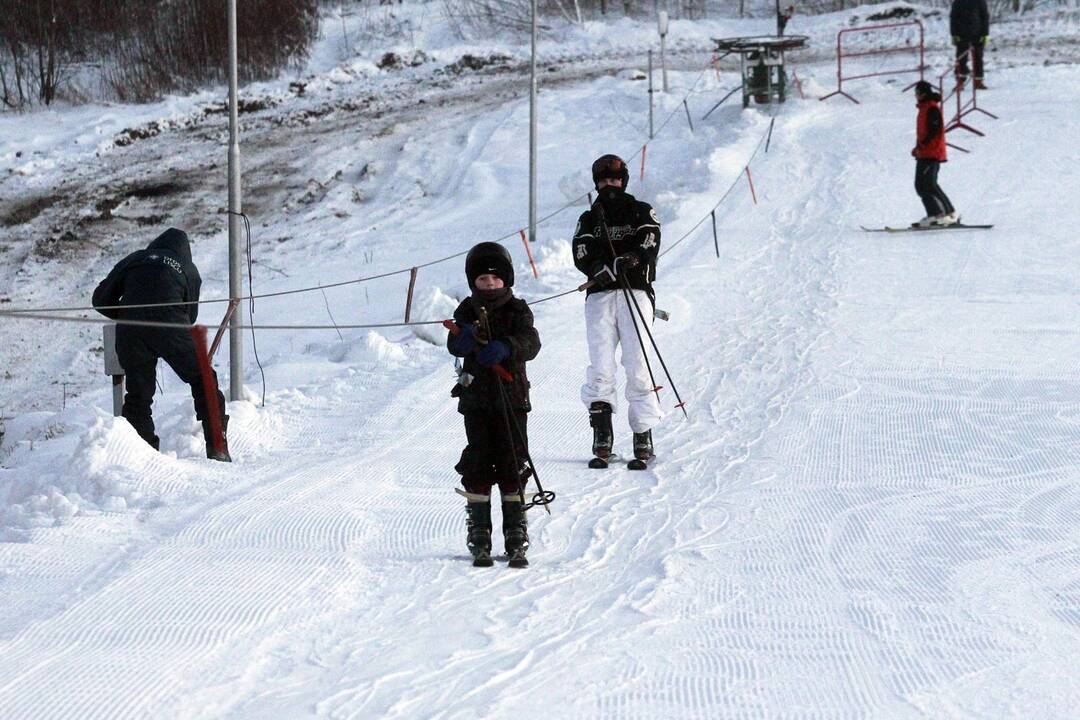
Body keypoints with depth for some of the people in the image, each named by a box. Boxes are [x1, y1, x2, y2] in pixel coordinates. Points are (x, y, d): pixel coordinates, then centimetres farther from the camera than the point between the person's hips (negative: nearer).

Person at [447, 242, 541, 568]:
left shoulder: (517, 310, 3)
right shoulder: (467, 311, 6)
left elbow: (531, 342, -14)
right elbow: (454, 345, -10)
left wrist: (505, 347, -34)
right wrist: (464, 338, -35)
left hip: (511, 397, -1)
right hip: (476, 398, 1)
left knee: (512, 466, -2)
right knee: (477, 466, -1)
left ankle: (517, 540, 4)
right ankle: (479, 539, 4)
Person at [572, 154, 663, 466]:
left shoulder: (642, 212, 16)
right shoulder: (588, 219, 21)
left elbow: (650, 244, -2)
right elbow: (581, 254, 3)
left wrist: (629, 261, -24)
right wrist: (605, 270, -18)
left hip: (636, 291, -1)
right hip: (600, 295, 2)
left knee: (637, 366, -10)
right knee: (600, 367, -14)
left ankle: (643, 434, -6)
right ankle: (602, 432, -17)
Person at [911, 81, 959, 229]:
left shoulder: (932, 108, -11)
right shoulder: (924, 107, 19)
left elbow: (934, 131, -20)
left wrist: (921, 146, -22)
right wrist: (919, 148, 14)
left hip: (932, 154, -11)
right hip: (924, 154, 11)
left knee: (929, 185, -14)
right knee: (920, 185, 9)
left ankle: (950, 215, -16)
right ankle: (934, 215, 10)